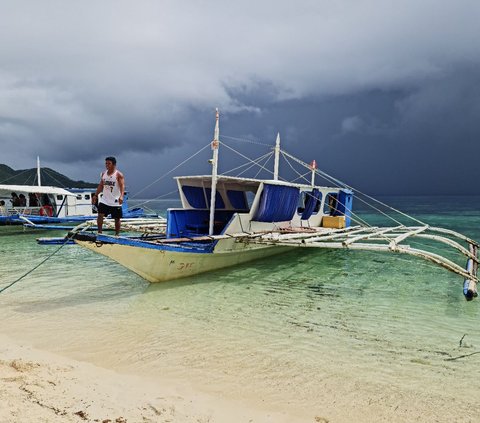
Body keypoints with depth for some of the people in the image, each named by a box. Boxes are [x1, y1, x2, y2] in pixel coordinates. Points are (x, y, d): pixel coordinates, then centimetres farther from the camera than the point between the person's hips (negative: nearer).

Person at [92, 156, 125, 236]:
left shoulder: (119, 175, -10)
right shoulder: (103, 174, 8)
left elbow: (122, 186, -21)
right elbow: (101, 185, 17)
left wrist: (121, 196, -37)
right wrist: (95, 195, 14)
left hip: (115, 202, -4)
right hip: (104, 201, 5)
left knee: (117, 219, 5)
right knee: (100, 215, -7)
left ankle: (117, 235, 18)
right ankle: (99, 233, 2)